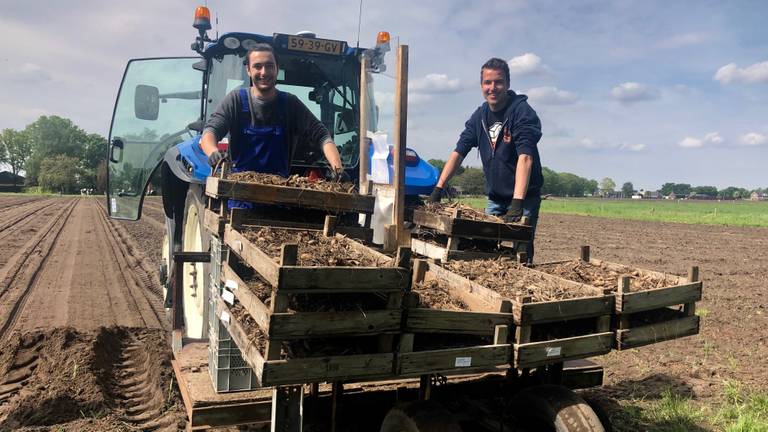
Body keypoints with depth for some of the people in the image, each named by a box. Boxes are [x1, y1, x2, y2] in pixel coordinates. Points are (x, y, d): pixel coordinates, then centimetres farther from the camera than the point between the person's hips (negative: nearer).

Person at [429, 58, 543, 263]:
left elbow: (525, 157, -26)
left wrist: (517, 203, -36)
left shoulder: (522, 111, -15)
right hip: (494, 199, 6)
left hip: (524, 199, -5)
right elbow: (458, 152, 5)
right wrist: (438, 188, -4)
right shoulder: (479, 115, 5)